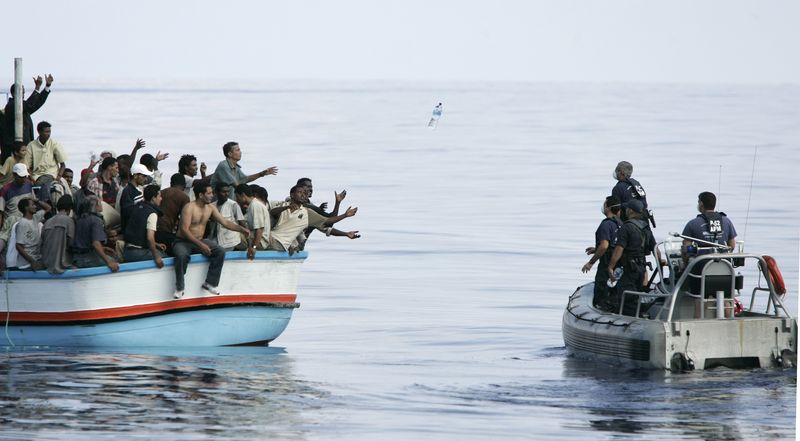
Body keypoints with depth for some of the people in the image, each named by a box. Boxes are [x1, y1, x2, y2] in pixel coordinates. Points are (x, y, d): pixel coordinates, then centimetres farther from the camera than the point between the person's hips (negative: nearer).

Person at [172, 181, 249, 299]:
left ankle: (210, 283, -7)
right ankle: (179, 288, -23)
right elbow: (184, 230, -24)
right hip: (183, 242, -7)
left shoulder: (210, 208, 5)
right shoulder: (189, 208, -18)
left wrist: (242, 229, -3)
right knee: (182, 255, -38)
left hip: (200, 241, 7)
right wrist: (200, 245, -31)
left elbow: (225, 222, 10)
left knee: (220, 252, -15)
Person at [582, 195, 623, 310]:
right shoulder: (620, 223, 11)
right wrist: (596, 250, 24)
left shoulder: (606, 224, -16)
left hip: (607, 266, -9)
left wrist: (591, 262, -17)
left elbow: (604, 246, -25)